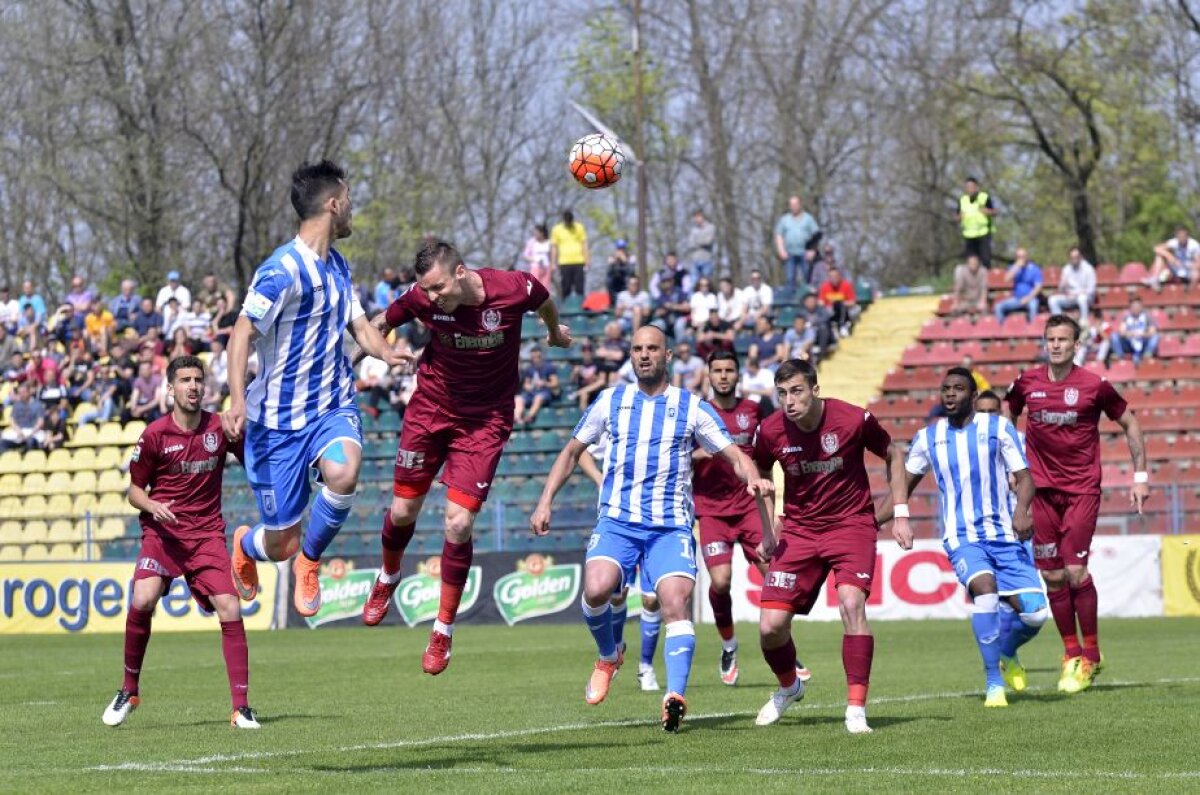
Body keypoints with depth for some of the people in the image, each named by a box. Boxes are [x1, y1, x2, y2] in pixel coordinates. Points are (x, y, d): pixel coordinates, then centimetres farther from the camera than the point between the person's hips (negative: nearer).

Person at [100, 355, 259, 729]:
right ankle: (129, 691, -3)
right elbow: (135, 490, 6)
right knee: (142, 601, -24)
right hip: (163, 531, -2)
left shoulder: (220, 428, 1)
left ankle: (241, 708, -7)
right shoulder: (154, 435, -3)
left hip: (208, 533, 2)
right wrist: (152, 506, -17)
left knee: (230, 610, -13)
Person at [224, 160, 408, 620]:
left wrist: (386, 352, -5)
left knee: (343, 473, -30)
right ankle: (245, 545, 39)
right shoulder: (283, 270, -16)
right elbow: (243, 332, -20)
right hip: (279, 421, -5)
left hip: (334, 407, 5)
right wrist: (238, 400, -32)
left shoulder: (338, 266, 10)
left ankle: (309, 561, -2)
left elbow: (358, 325, 18)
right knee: (280, 544, -1)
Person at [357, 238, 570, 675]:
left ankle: (444, 630, 5)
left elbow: (545, 303, 4)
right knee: (403, 511, 7)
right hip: (431, 406, 2)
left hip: (486, 417, -2)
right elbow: (380, 323, 3)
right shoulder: (421, 299, -18)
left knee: (459, 524, -10)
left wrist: (555, 332, 24)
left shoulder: (515, 289, -21)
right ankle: (388, 577, 42)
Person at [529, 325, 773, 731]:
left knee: (676, 601, -22)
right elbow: (572, 452, 19)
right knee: (596, 590, -24)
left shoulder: (692, 408, 7)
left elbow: (735, 456, 6)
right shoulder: (610, 401, 11)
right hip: (617, 521, 1)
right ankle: (608, 657, 6)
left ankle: (675, 697, -28)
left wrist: (754, 479, -16)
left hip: (671, 526, -1)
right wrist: (545, 502, 9)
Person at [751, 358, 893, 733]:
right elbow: (759, 474, 14)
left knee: (852, 603, -27)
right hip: (798, 530, 3)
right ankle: (789, 686, 28)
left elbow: (893, 456, 3)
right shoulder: (771, 430, -9)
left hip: (851, 524, -3)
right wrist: (769, 523, 9)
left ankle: (856, 708, -18)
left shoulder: (854, 420, -16)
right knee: (771, 626, -6)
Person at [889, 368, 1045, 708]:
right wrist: (900, 515, 8)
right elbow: (904, 476, 23)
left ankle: (1007, 652, 28)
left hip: (1006, 535, 1)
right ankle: (994, 683, -20)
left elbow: (1023, 476, 0)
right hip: (962, 537, -1)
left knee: (1034, 612, -10)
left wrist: (1022, 510, -20)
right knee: (985, 587, -31)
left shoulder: (998, 428, 2)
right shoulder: (928, 438, 8)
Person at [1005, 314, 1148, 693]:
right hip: (1042, 488, 3)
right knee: (1052, 576, 1)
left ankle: (1091, 656, 3)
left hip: (1083, 489, -3)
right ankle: (1071, 655, 14)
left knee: (1075, 570, -12)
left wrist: (1141, 475, 2)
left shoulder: (1094, 386, -6)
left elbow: (1130, 424, 6)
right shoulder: (1026, 383, 2)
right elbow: (1005, 419, 20)